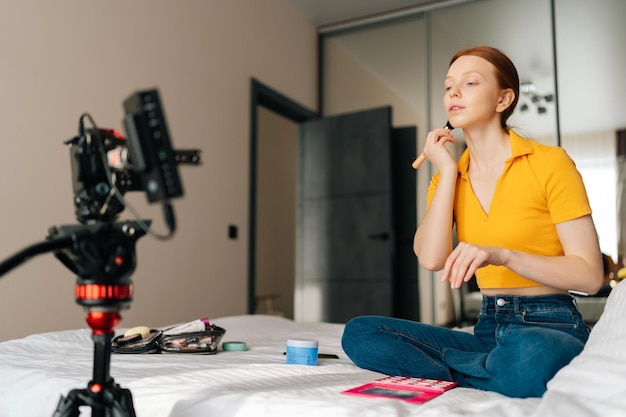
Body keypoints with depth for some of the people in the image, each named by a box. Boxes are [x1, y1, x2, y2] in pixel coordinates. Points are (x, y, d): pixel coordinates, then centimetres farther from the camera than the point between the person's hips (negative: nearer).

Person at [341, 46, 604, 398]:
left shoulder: (550, 163, -5)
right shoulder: (447, 176, 9)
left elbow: (590, 275, -9)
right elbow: (431, 259, -9)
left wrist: (502, 255, -23)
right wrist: (448, 171, -6)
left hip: (551, 329, -3)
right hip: (488, 330, 4)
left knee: (528, 357, -40)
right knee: (359, 333, -14)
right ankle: (494, 373, -10)